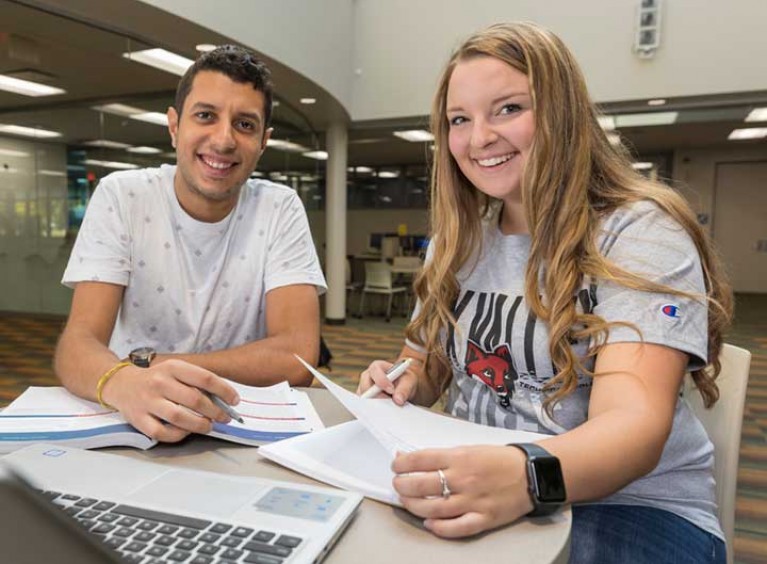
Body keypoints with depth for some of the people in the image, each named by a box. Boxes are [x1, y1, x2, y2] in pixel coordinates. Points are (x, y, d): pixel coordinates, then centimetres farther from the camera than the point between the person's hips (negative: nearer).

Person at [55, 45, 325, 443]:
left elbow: (297, 357, -17)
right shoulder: (119, 196, -6)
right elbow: (77, 343, -14)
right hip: (132, 423, 1)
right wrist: (122, 382, -36)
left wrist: (143, 363, -17)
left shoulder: (280, 208, -8)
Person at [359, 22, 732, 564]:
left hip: (631, 505, -4)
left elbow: (634, 421, -23)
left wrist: (528, 477, -43)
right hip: (477, 494, 5)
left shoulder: (640, 233, -12)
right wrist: (401, 386, -10)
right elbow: (426, 370, 13)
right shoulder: (456, 244, 7)